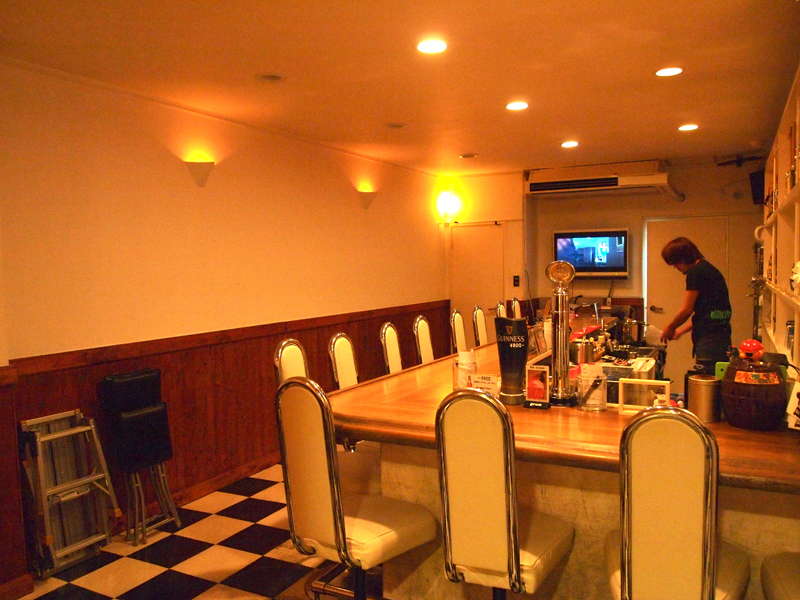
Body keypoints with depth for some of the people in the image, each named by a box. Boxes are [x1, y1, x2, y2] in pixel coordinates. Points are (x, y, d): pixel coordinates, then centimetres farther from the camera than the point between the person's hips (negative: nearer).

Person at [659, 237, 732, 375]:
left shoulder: (696, 272, -10)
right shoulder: (707, 269, 20)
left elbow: (687, 310, -8)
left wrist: (669, 328, 8)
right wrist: (680, 331, 25)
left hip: (709, 336, -10)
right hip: (720, 333, 10)